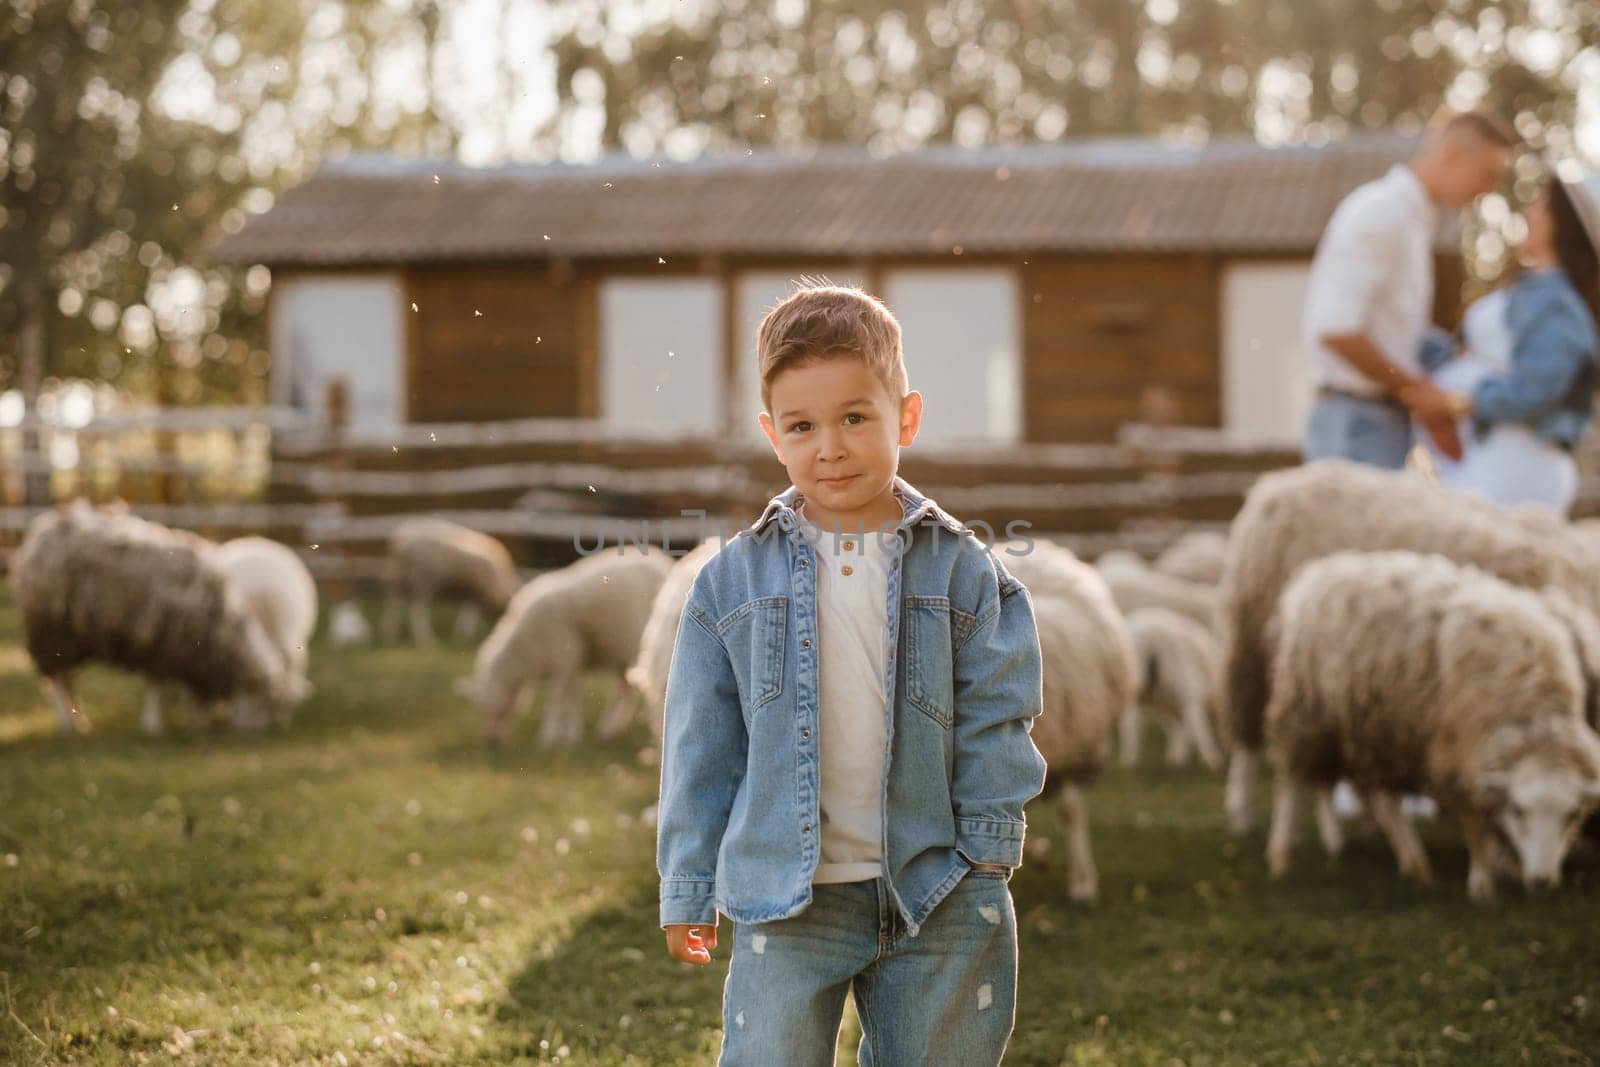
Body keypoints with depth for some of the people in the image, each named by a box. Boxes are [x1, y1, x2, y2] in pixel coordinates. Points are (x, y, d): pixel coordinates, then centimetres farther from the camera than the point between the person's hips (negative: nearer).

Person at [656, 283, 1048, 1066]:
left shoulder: (962, 571, 0)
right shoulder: (733, 581, 1)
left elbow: (994, 715, 3)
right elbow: (701, 745, 5)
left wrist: (989, 847, -3)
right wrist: (688, 885, 5)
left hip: (936, 898, 1)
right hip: (784, 897, 0)